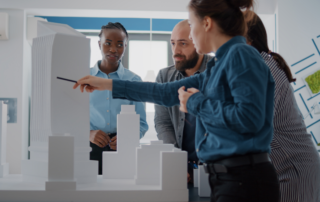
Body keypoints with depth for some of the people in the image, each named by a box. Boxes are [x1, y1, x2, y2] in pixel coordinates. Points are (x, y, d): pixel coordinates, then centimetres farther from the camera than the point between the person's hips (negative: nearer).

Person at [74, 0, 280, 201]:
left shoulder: (242, 55, -11)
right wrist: (107, 84, 25)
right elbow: (167, 92, 22)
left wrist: (197, 102, -9)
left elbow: (249, 118, -22)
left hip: (245, 180, -8)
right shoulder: (218, 66, 16)